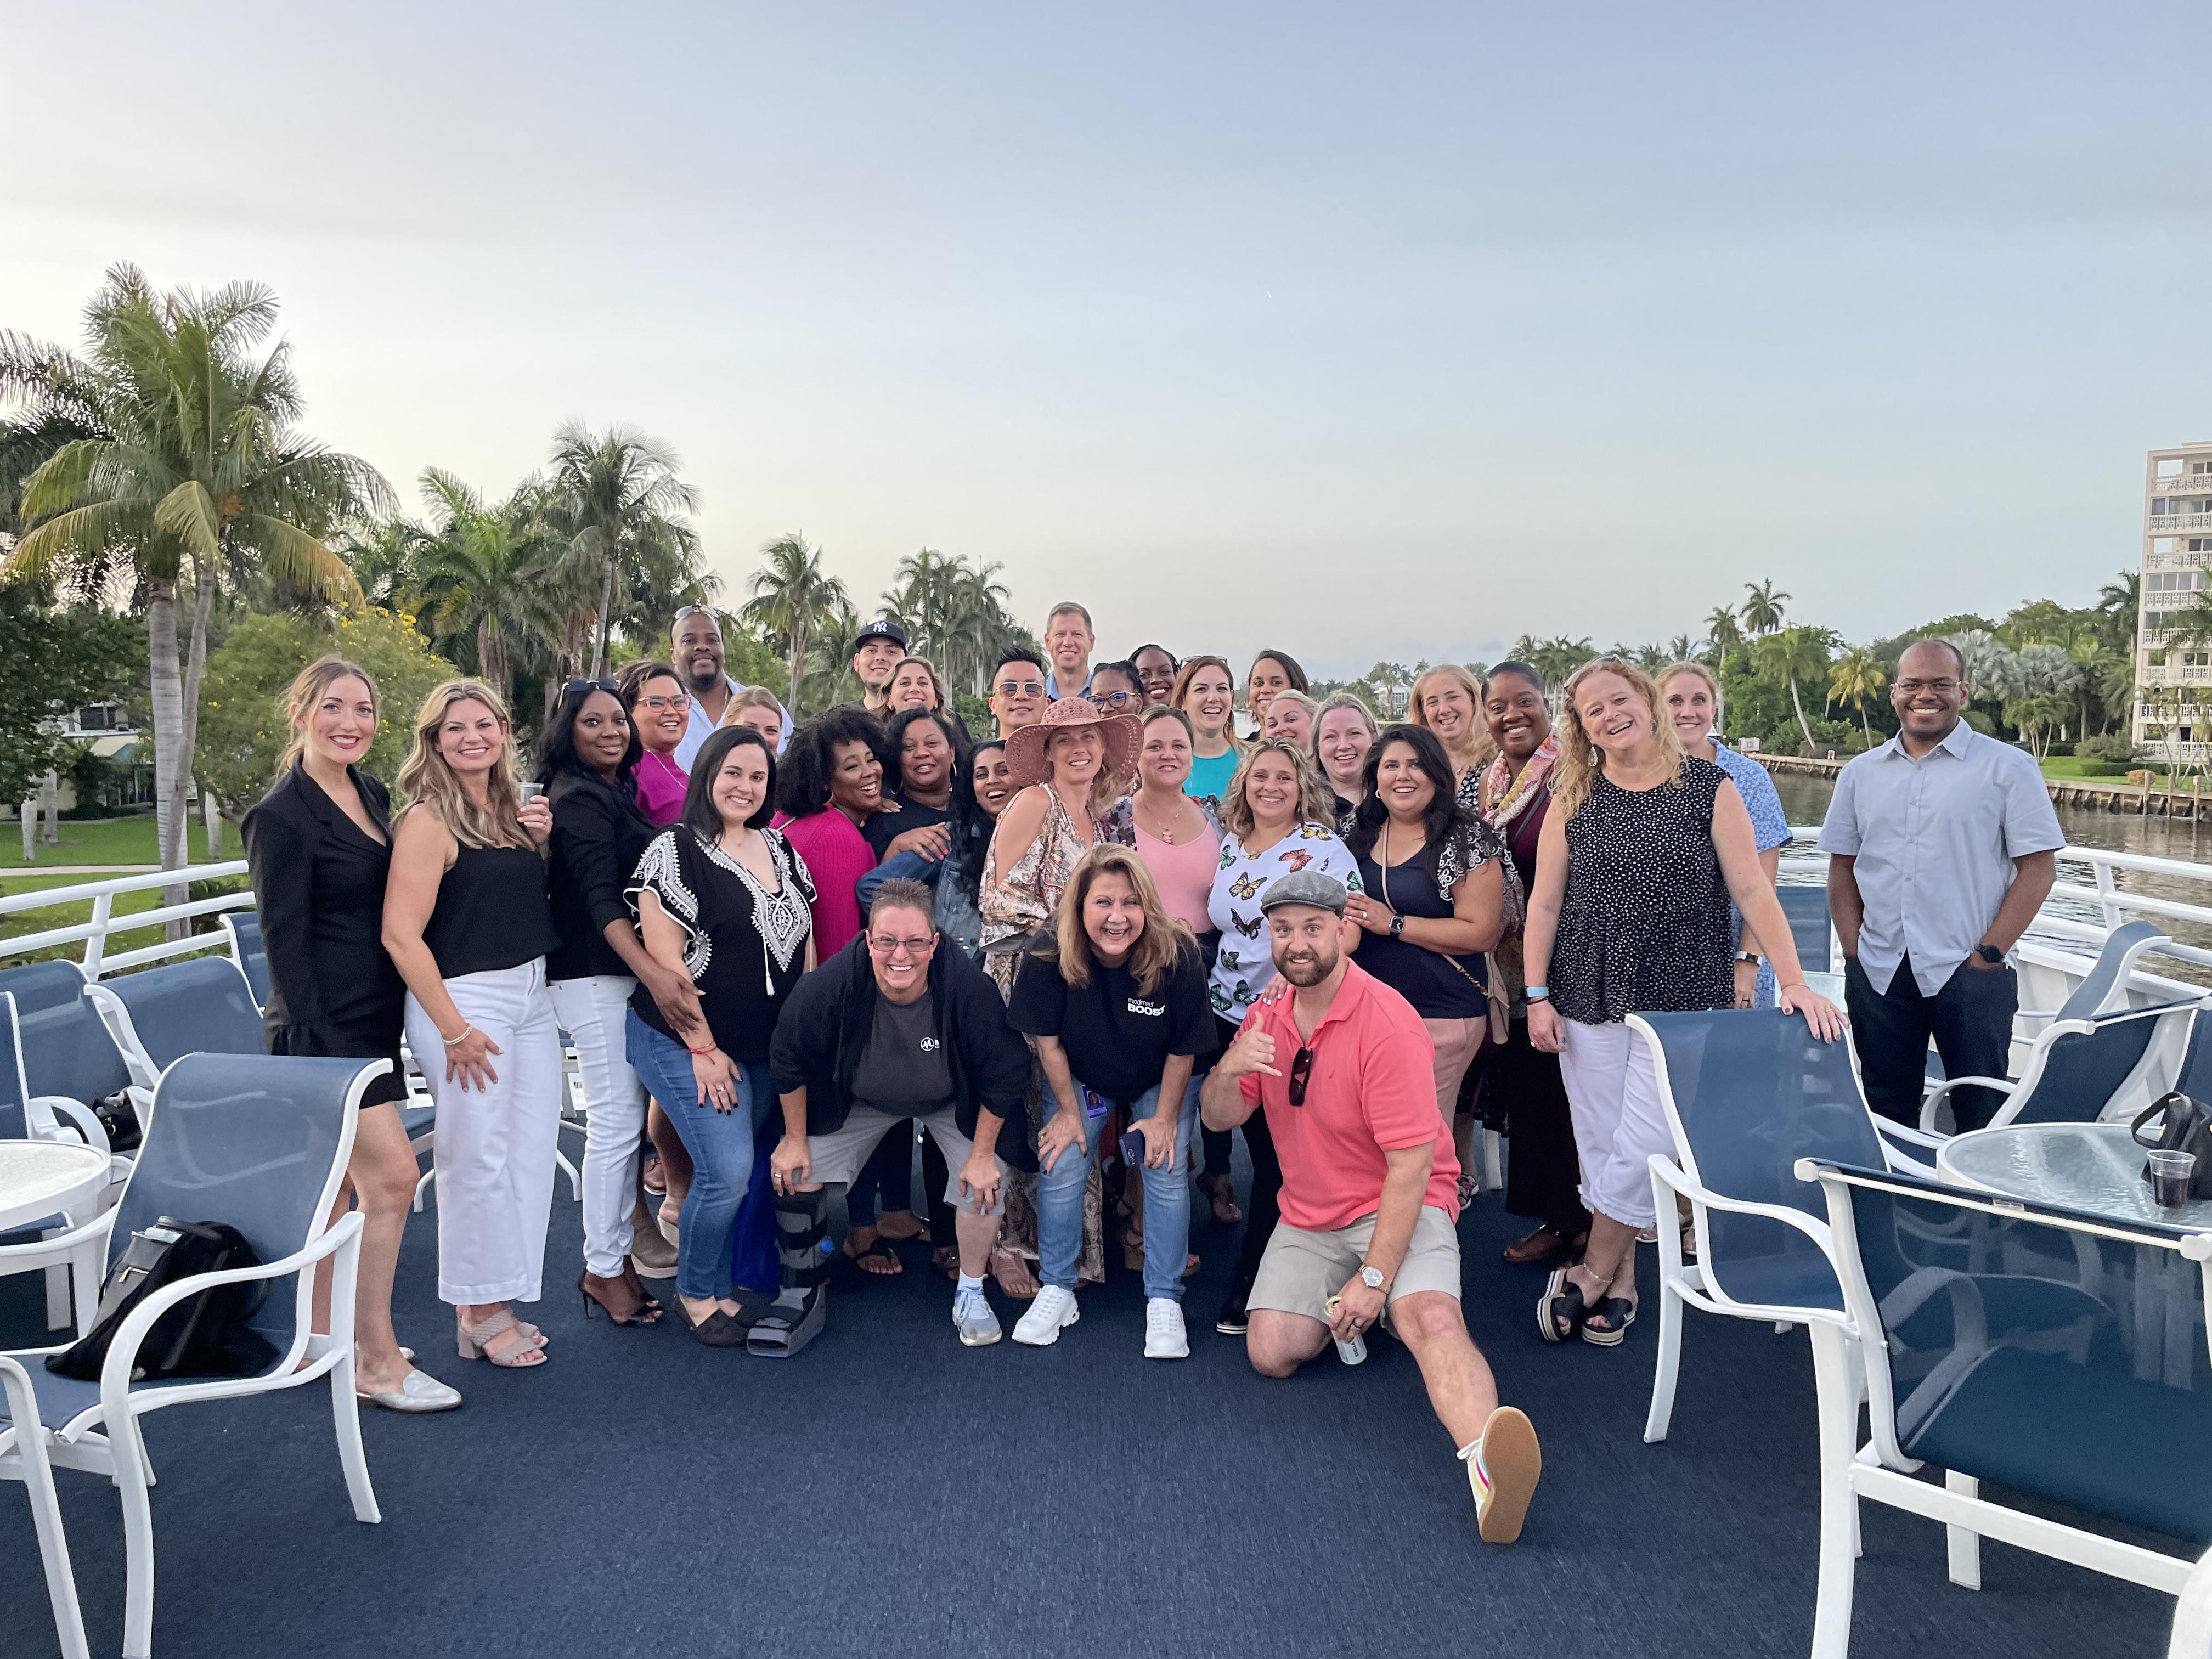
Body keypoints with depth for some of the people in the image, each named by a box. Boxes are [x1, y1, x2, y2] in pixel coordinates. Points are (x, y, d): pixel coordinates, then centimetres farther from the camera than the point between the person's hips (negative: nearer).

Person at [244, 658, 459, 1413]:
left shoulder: (372, 796, 11)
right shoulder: (282, 814, -13)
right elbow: (283, 938, -14)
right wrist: (306, 1043, -17)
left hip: (375, 1021, 8)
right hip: (325, 1026, -8)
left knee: (344, 1186, 14)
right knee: (392, 1176, -9)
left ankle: (326, 1340, 25)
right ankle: (376, 1362, 3)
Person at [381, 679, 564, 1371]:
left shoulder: (509, 809, 10)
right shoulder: (429, 820, -13)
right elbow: (401, 934, -18)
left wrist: (539, 843, 3)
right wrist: (453, 1029, -18)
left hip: (530, 995, 8)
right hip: (464, 998, -8)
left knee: (534, 1149, 11)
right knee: (478, 1158, 0)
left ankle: (497, 1298, 26)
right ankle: (477, 1313, 17)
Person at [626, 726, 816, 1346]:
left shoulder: (780, 848, 9)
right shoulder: (674, 851, -10)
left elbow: (805, 942, 13)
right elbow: (665, 958, -14)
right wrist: (703, 1048, -13)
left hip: (768, 1047, 6)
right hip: (690, 1041, -6)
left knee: (729, 1171, 9)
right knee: (728, 1169, -12)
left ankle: (718, 1287, 29)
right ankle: (695, 1292, 12)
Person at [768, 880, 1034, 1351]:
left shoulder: (969, 989, -36)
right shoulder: (832, 984, -33)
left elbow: (1003, 1078, -20)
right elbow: (790, 1060, -13)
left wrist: (982, 1155, -14)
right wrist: (795, 1139, -6)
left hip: (953, 1101, -1)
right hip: (860, 1099, 1)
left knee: (985, 1182, -15)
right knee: (795, 1174, -7)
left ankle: (970, 1295, 13)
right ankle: (803, 1297, 14)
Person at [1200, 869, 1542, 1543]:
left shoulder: (1386, 1021, -19)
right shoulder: (1268, 1016, 2)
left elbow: (1412, 1162, -21)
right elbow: (1219, 1119, 5)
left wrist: (1376, 1277, -24)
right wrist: (1228, 1070, -20)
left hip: (1400, 1204, -6)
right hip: (1308, 1219, 6)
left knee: (1433, 1317, -33)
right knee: (1272, 1353, -9)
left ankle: (1486, 1468, -46)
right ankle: (1338, 1305, 19)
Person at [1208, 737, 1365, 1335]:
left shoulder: (1322, 845, -7)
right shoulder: (1229, 846, 11)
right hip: (1229, 1014, 5)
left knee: (1277, 1152, 0)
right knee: (1256, 1142, 10)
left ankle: (1250, 1281, 10)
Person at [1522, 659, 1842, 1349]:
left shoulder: (1708, 788, 0)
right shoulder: (1573, 799, 4)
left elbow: (1752, 890, -4)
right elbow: (1545, 902, 5)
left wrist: (1794, 982, -11)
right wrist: (1537, 996, 0)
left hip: (1681, 1003, -2)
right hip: (1589, 1003, 2)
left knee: (1643, 1149, -5)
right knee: (1600, 1146, 6)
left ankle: (1591, 1274, 13)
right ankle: (1621, 1280, 21)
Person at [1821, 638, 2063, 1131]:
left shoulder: (2008, 768, -1)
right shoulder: (1861, 773, 11)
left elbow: (2038, 867, -4)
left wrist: (1990, 953, -10)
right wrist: (1854, 950, 1)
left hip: (1970, 975, -3)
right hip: (1877, 975, 3)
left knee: (1980, 1116, 3)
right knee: (1886, 1113, 12)